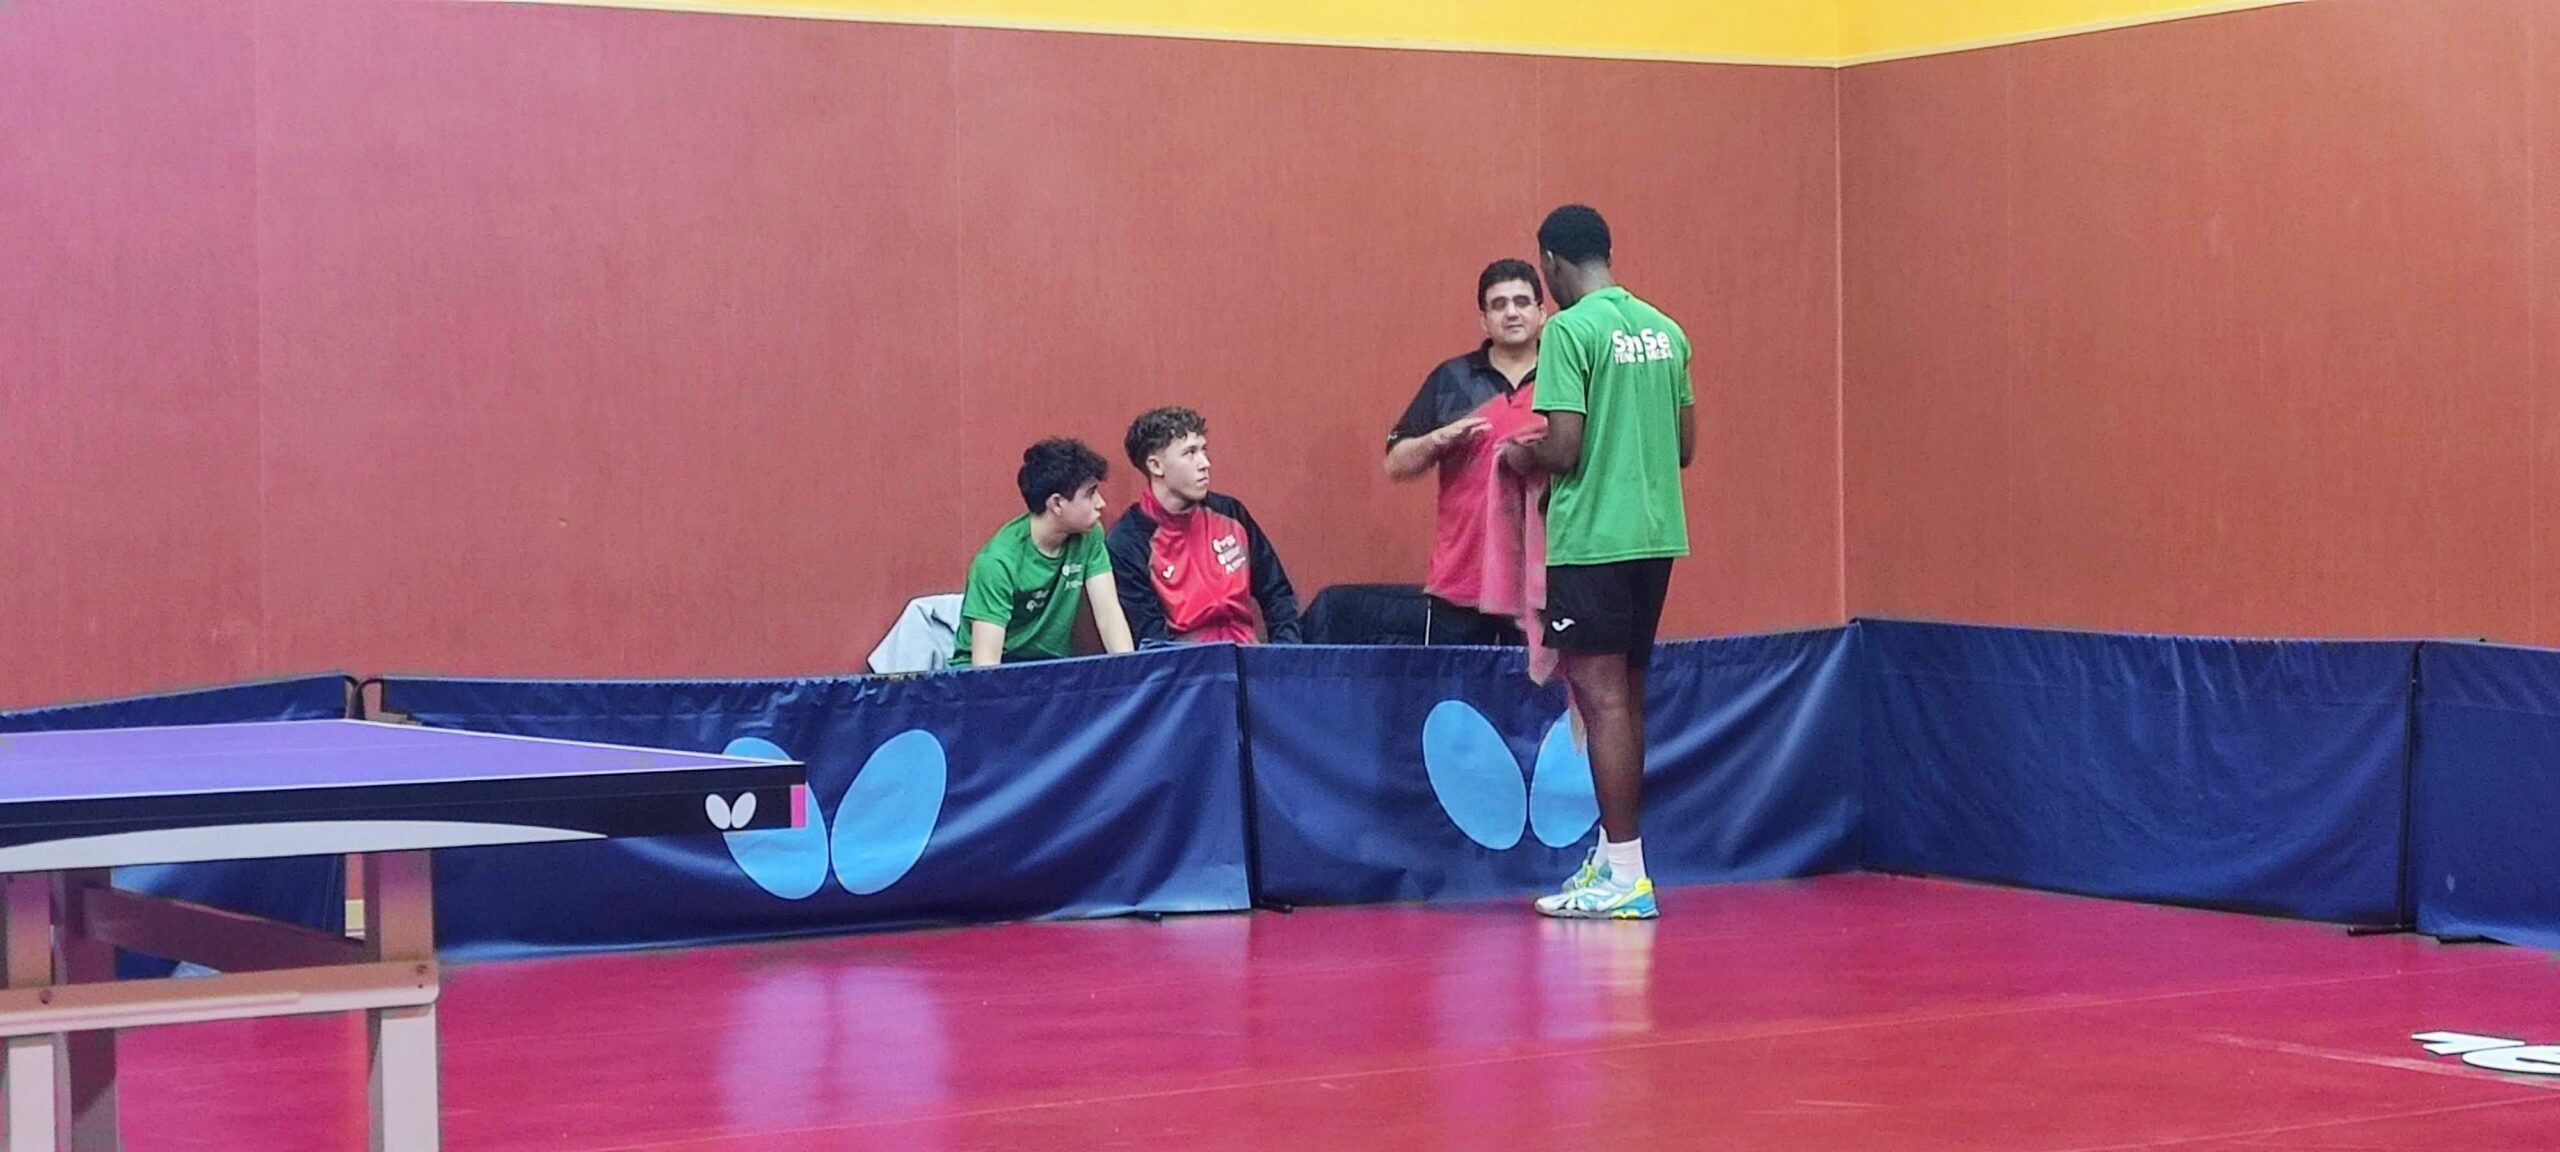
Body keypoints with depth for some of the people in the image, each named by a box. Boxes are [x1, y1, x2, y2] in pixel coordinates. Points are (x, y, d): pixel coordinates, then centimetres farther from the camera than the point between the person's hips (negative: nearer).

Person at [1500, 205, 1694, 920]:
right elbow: (1685, 446, 14)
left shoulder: (1571, 330, -11)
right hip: (1656, 534, 8)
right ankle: (1610, 858, 20)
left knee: (1602, 699, -5)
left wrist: (1522, 457, 3)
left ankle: (1626, 878, -5)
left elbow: (1565, 445, -16)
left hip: (1593, 540, -8)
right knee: (1626, 698, 14)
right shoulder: (1664, 330, 11)